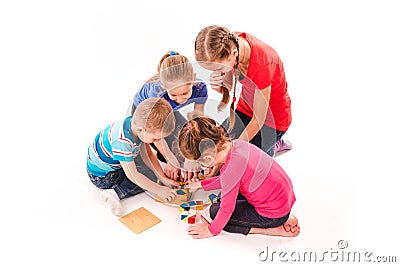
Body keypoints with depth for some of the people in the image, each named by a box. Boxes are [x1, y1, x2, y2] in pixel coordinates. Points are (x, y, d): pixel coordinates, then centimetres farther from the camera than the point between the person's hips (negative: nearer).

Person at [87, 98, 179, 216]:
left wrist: (163, 178, -7)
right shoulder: (122, 142, -40)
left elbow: (148, 154, -4)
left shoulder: (138, 123, -18)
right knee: (149, 177, -12)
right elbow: (133, 176, -30)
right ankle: (114, 194, -20)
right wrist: (159, 190, -22)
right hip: (101, 176, -8)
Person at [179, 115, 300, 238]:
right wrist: (201, 184, 26)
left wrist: (212, 230, 1)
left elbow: (227, 209, -16)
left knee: (215, 211, 0)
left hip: (274, 216, -9)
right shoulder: (236, 144, -5)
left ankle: (273, 229, -5)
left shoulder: (230, 170, -29)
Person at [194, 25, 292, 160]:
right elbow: (228, 87, -4)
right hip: (246, 107, 6)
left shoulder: (261, 65, -39)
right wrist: (218, 86, -29)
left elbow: (258, 119, -26)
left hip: (273, 117, -6)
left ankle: (273, 145, 20)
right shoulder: (230, 42, -20)